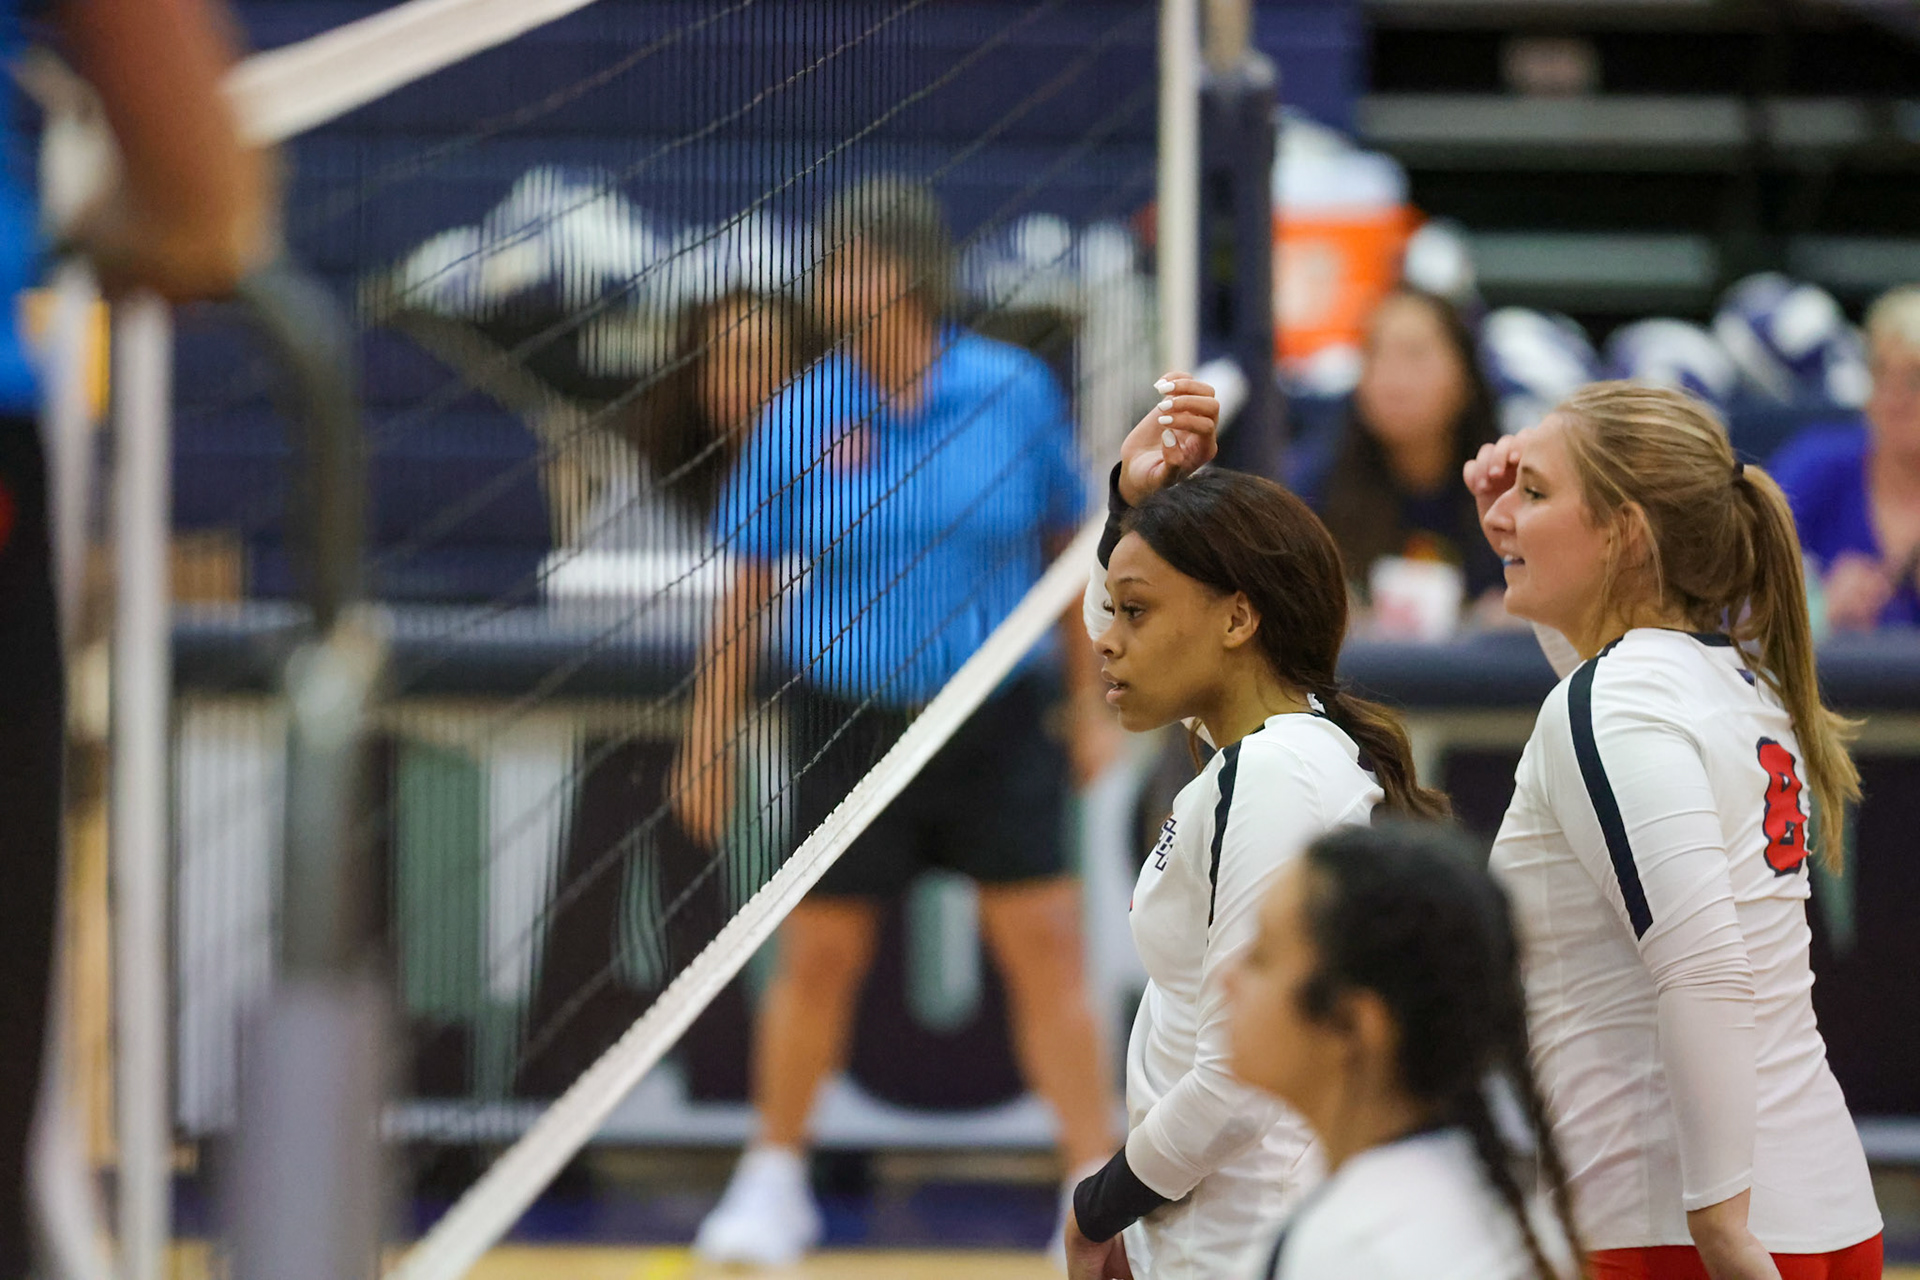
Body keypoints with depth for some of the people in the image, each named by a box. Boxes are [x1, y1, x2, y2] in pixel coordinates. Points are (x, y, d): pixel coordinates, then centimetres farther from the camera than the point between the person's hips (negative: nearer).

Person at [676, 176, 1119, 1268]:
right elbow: (749, 599, 2)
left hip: (996, 720, 0)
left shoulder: (1015, 391, -5)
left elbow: (1068, 546, 6)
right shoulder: (801, 421, -5)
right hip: (849, 719, 0)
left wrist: (1091, 697, 7)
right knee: (821, 957, 6)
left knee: (1047, 946, -3)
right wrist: (711, 745, 3)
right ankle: (775, 1181, 25)